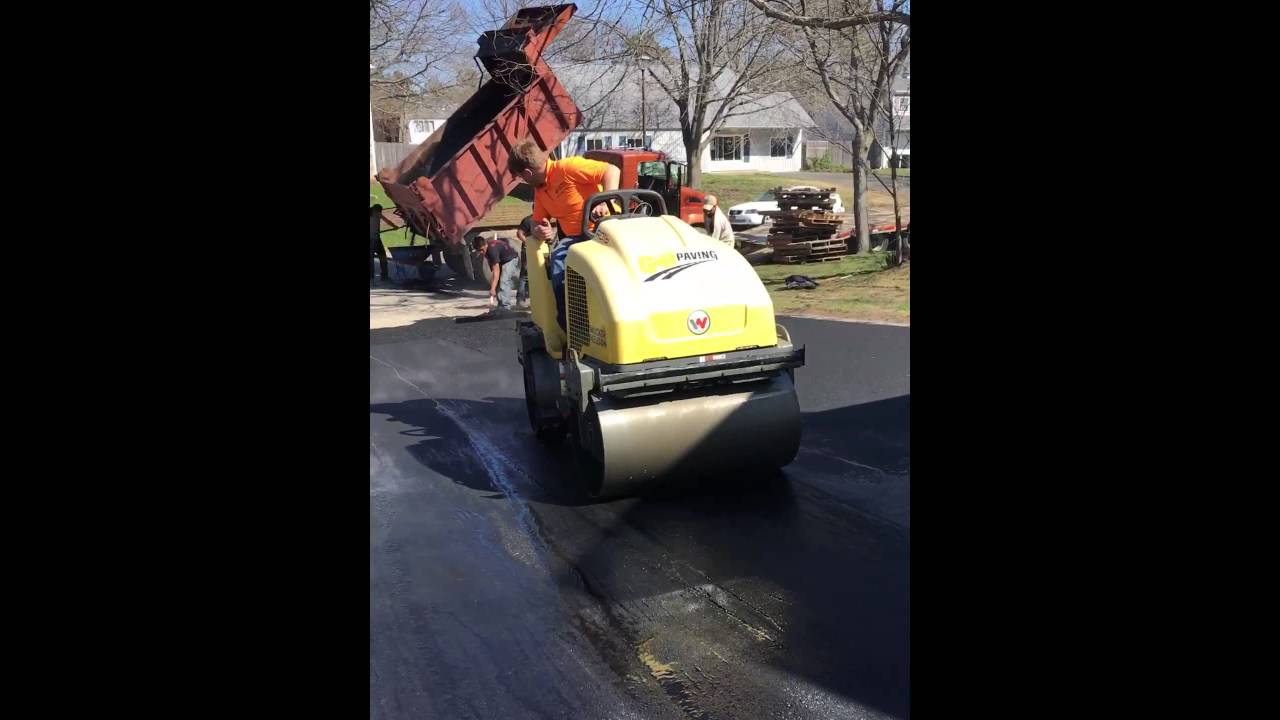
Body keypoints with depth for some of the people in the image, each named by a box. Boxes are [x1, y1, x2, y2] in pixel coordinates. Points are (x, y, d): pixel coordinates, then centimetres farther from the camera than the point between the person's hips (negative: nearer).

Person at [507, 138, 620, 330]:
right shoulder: (540, 191, 18)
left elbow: (611, 170, -15)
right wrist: (539, 231, 0)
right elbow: (537, 222, 26)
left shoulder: (567, 167, -8)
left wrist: (605, 203, -29)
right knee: (558, 258, -25)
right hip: (574, 238, 7)